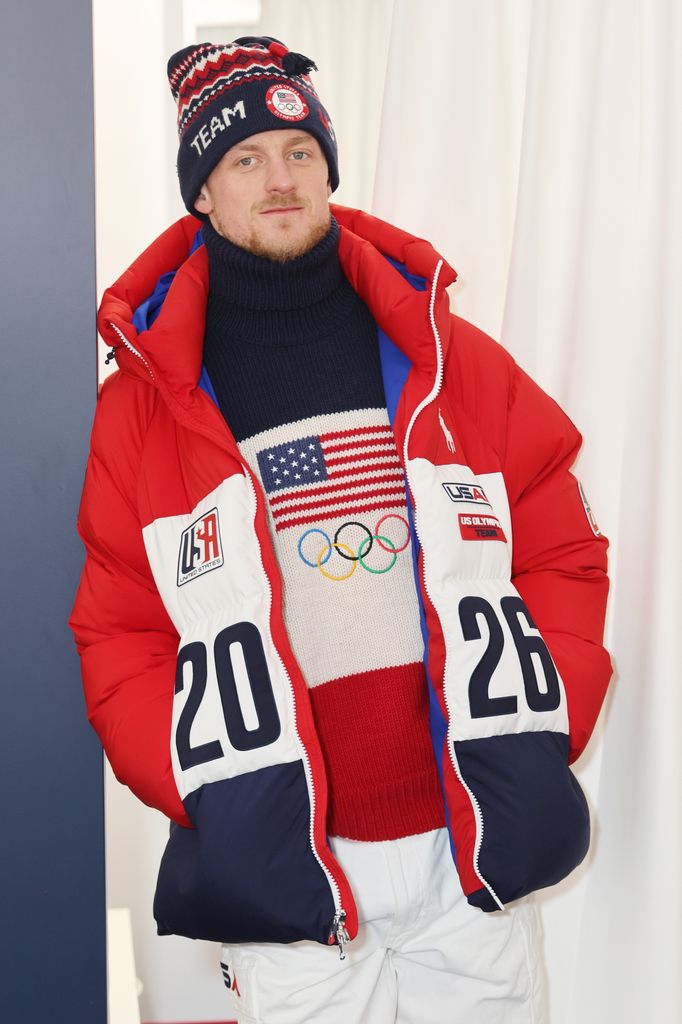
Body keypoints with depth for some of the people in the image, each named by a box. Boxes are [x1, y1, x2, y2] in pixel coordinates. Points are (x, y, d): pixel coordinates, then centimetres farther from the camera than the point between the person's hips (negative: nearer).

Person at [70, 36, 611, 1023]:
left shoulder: (448, 356, 5)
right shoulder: (148, 397, 1)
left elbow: (564, 552, 6)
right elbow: (117, 632, 0)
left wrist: (540, 747, -4)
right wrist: (216, 799, -11)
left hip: (480, 852, 2)